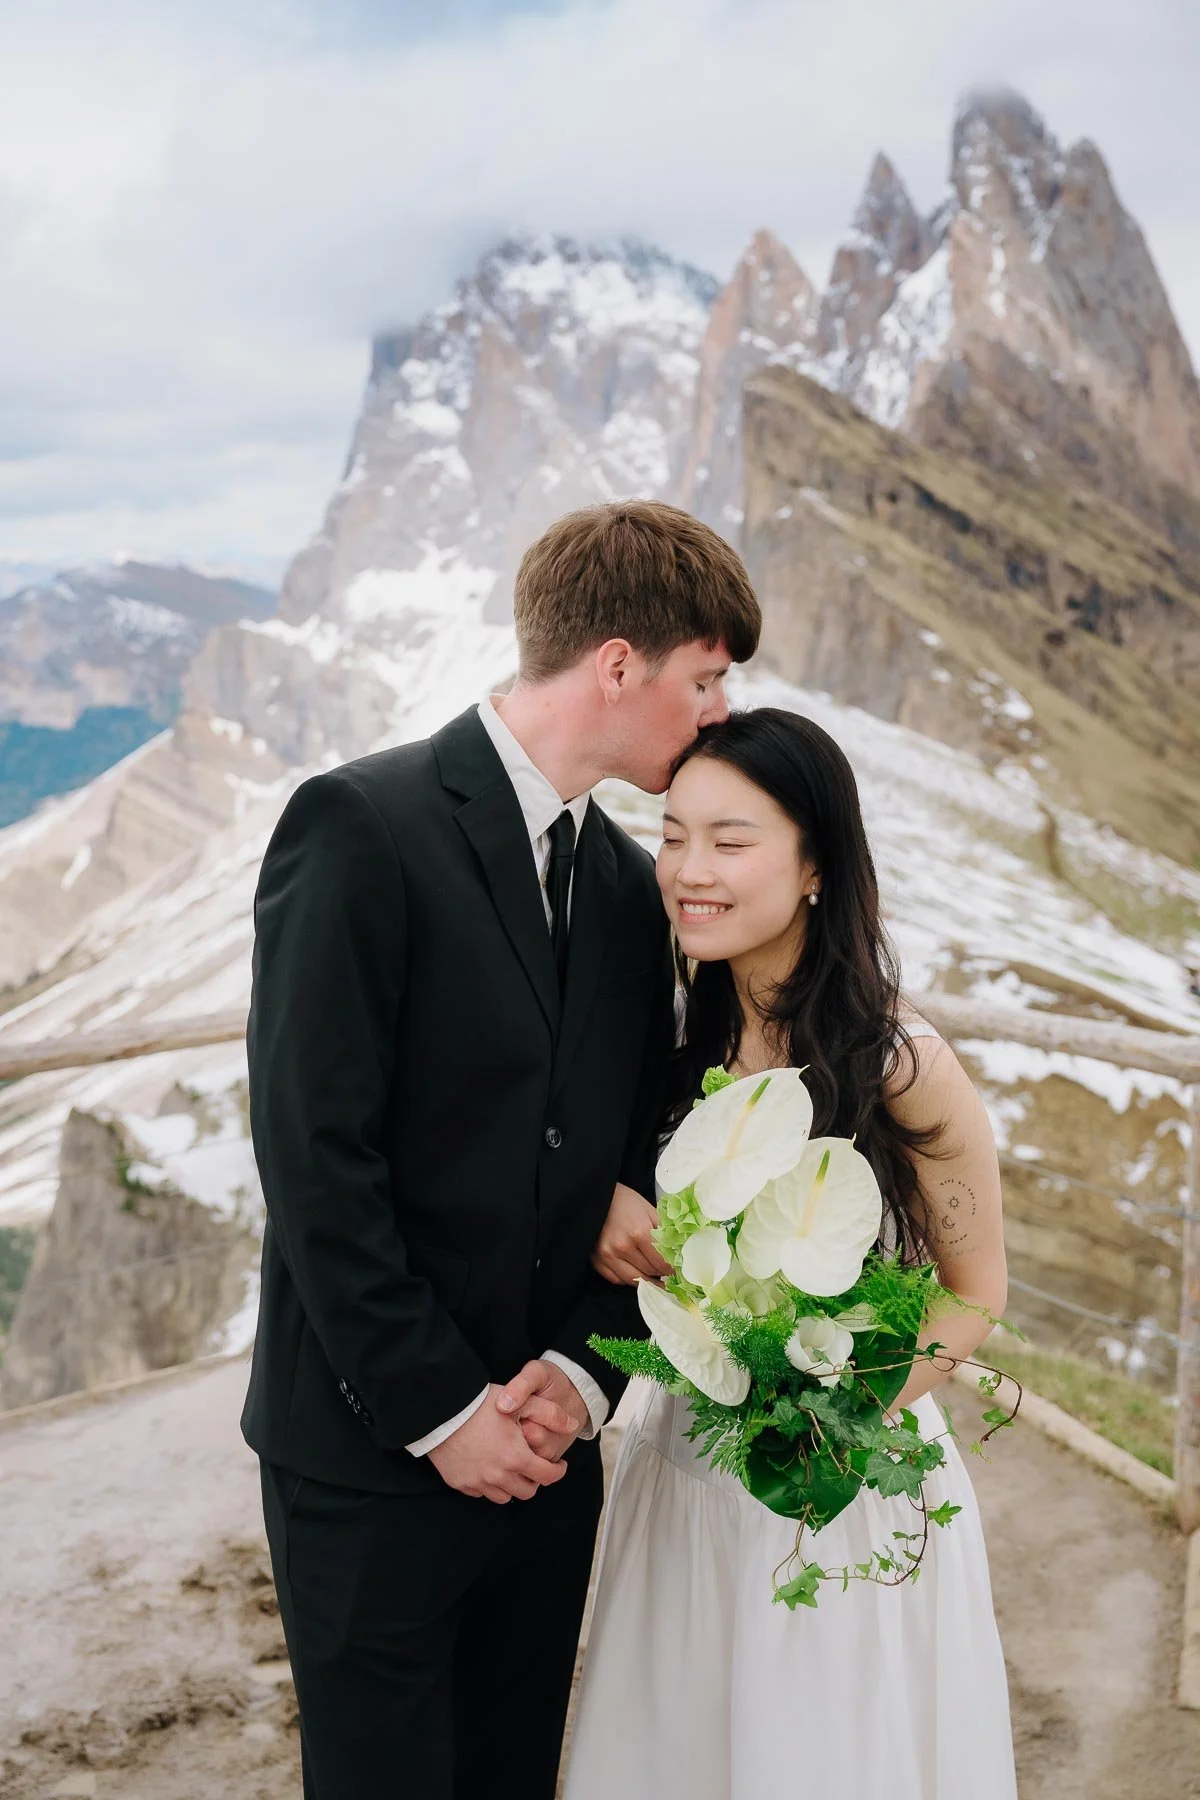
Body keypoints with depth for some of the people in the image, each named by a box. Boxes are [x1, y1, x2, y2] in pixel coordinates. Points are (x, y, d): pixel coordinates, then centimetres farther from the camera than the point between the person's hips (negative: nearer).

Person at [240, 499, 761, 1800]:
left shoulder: (627, 883, 8)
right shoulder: (363, 827, -14)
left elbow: (632, 1159, 9)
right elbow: (312, 1155, -18)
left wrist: (582, 1371, -5)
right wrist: (441, 1408, -15)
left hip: (544, 1444, 6)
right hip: (373, 1449, -6)